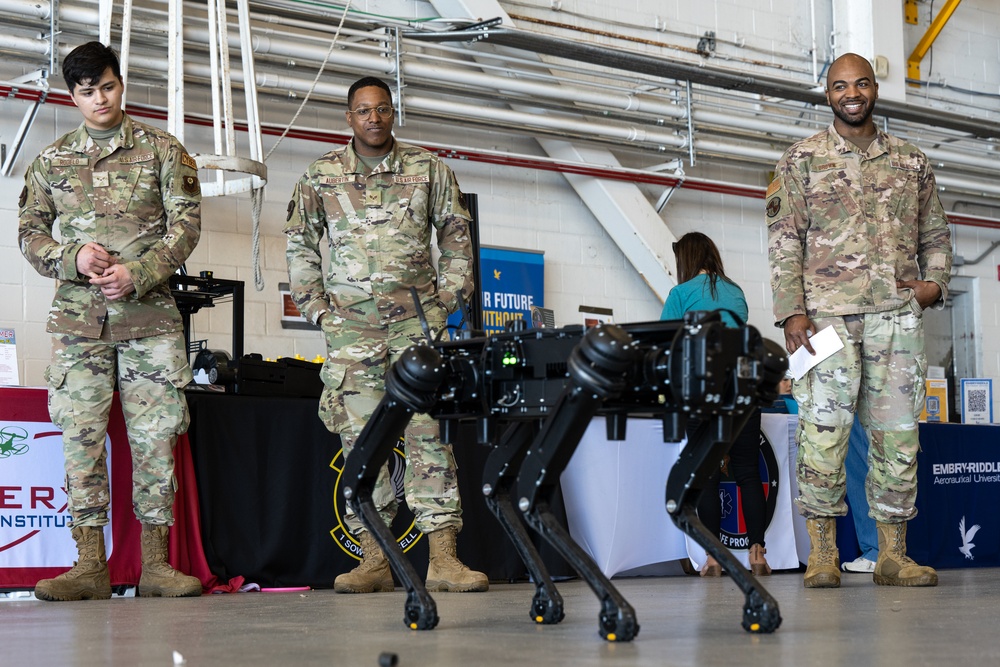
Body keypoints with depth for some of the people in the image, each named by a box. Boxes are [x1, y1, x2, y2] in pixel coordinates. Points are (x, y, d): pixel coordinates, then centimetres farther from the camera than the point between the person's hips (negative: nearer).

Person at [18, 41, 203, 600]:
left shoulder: (163, 151, 6)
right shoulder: (51, 161, 13)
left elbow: (186, 225, 0)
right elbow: (31, 232, 12)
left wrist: (136, 274, -14)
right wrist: (73, 257, -9)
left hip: (150, 315, -2)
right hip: (77, 318, 2)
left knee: (154, 436, -3)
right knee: (81, 435, -4)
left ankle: (154, 564, 3)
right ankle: (91, 565, 0)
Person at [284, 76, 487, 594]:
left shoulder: (428, 169, 9)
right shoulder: (322, 174, 10)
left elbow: (456, 234, 13)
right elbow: (300, 243, 13)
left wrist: (449, 296, 4)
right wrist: (316, 306, 5)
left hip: (417, 318, -1)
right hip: (350, 322, 1)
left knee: (428, 430, -10)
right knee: (360, 438, -1)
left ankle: (442, 557, -12)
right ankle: (374, 559, 4)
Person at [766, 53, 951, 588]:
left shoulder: (911, 162, 16)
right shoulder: (801, 161, 7)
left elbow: (935, 233, 21)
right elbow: (783, 241, 1)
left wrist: (935, 282, 2)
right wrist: (791, 311, -9)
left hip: (899, 315, 3)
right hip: (827, 316, -3)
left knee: (897, 433, 2)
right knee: (823, 431, -7)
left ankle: (893, 555, 8)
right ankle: (822, 555, -1)